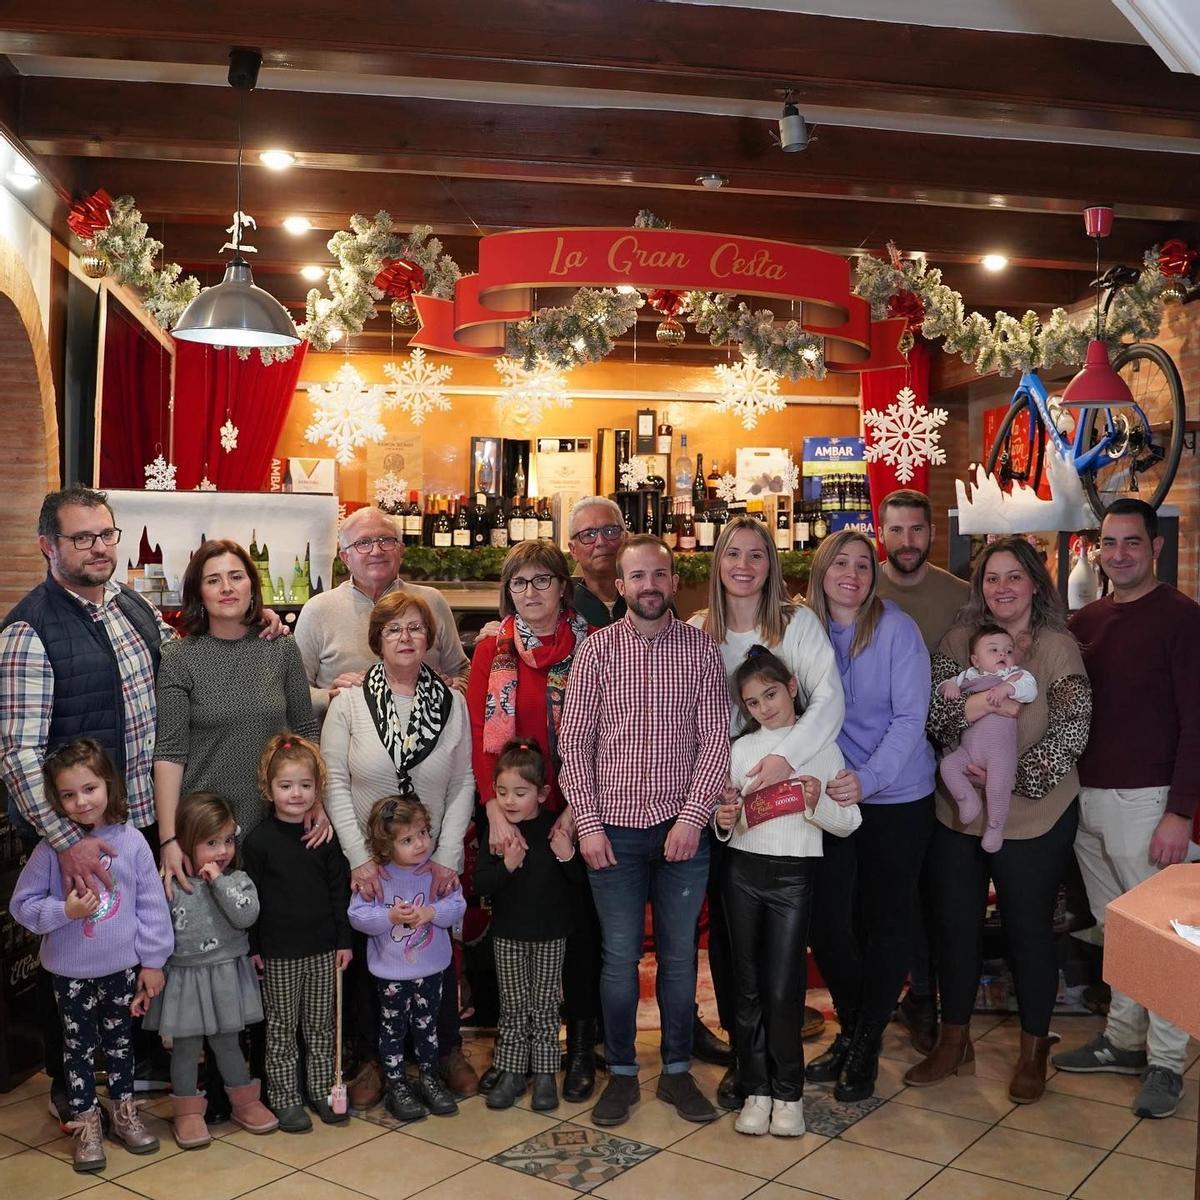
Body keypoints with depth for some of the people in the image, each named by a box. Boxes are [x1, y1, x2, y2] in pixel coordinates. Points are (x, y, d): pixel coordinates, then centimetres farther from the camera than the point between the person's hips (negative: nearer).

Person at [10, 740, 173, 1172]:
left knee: (120, 1041, 18)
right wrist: (64, 911, -23)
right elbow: (22, 905, -5)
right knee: (78, 1047, 12)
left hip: (123, 968, 1)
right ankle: (86, 1124, 28)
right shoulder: (51, 848, -13)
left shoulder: (131, 841, -10)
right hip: (71, 972, -1)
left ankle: (124, 1112, 35)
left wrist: (152, 961, -3)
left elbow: (151, 904, -5)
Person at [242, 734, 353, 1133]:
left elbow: (340, 892, 6)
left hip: (323, 948, 3)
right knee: (281, 1027, 8)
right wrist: (253, 947, -6)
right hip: (278, 953, -3)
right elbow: (249, 899, -5)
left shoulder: (325, 838, 0)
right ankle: (285, 1099, 20)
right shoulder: (258, 841, -9)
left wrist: (343, 940, 4)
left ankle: (323, 1090, 27)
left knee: (321, 1024, 13)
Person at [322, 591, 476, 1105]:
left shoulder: (451, 702, -2)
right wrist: (359, 858, -12)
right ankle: (370, 1060, 27)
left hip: (434, 862, 1)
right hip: (366, 861, -1)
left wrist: (447, 857, -6)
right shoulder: (349, 702, -6)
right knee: (367, 957, 9)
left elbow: (464, 784, 0)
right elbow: (334, 783, -7)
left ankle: (448, 1052, 30)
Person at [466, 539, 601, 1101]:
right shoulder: (492, 650, 4)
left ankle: (581, 1048, 23)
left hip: (574, 811, -1)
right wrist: (495, 810, -13)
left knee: (579, 925, 7)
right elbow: (479, 735, -2)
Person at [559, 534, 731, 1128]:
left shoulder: (701, 649, 1)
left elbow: (715, 740, -2)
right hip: (614, 828, 0)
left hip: (683, 828, 1)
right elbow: (573, 742, -1)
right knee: (620, 956, 7)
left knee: (679, 954, 11)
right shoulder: (596, 649, 0)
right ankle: (621, 1072, 23)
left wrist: (693, 816, -10)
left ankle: (677, 1070, 27)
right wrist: (589, 823, -6)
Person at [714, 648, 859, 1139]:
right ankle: (757, 1089, 19)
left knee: (783, 988, -5)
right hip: (742, 871, 3)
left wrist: (818, 803, -18)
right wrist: (724, 821, -7)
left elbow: (849, 823, 0)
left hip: (793, 875, -3)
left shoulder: (821, 745, 1)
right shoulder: (740, 749, 8)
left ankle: (788, 1092, 12)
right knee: (749, 985, 7)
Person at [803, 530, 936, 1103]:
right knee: (826, 919, 4)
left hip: (897, 796, -3)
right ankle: (851, 1029, 30)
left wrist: (868, 778, -26)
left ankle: (867, 1043, 26)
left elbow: (910, 718, -14)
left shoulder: (896, 629, -11)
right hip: (830, 796, 3)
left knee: (887, 920, 7)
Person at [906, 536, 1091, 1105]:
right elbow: (930, 710, -5)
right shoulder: (958, 640, 3)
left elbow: (1072, 731, -12)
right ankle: (953, 1043, 31)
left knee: (1029, 931, 10)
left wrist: (1012, 775, -18)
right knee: (955, 925, 13)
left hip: (1033, 818, -3)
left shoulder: (1057, 647, -8)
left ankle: (1033, 1052, 30)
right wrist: (968, 708, -25)